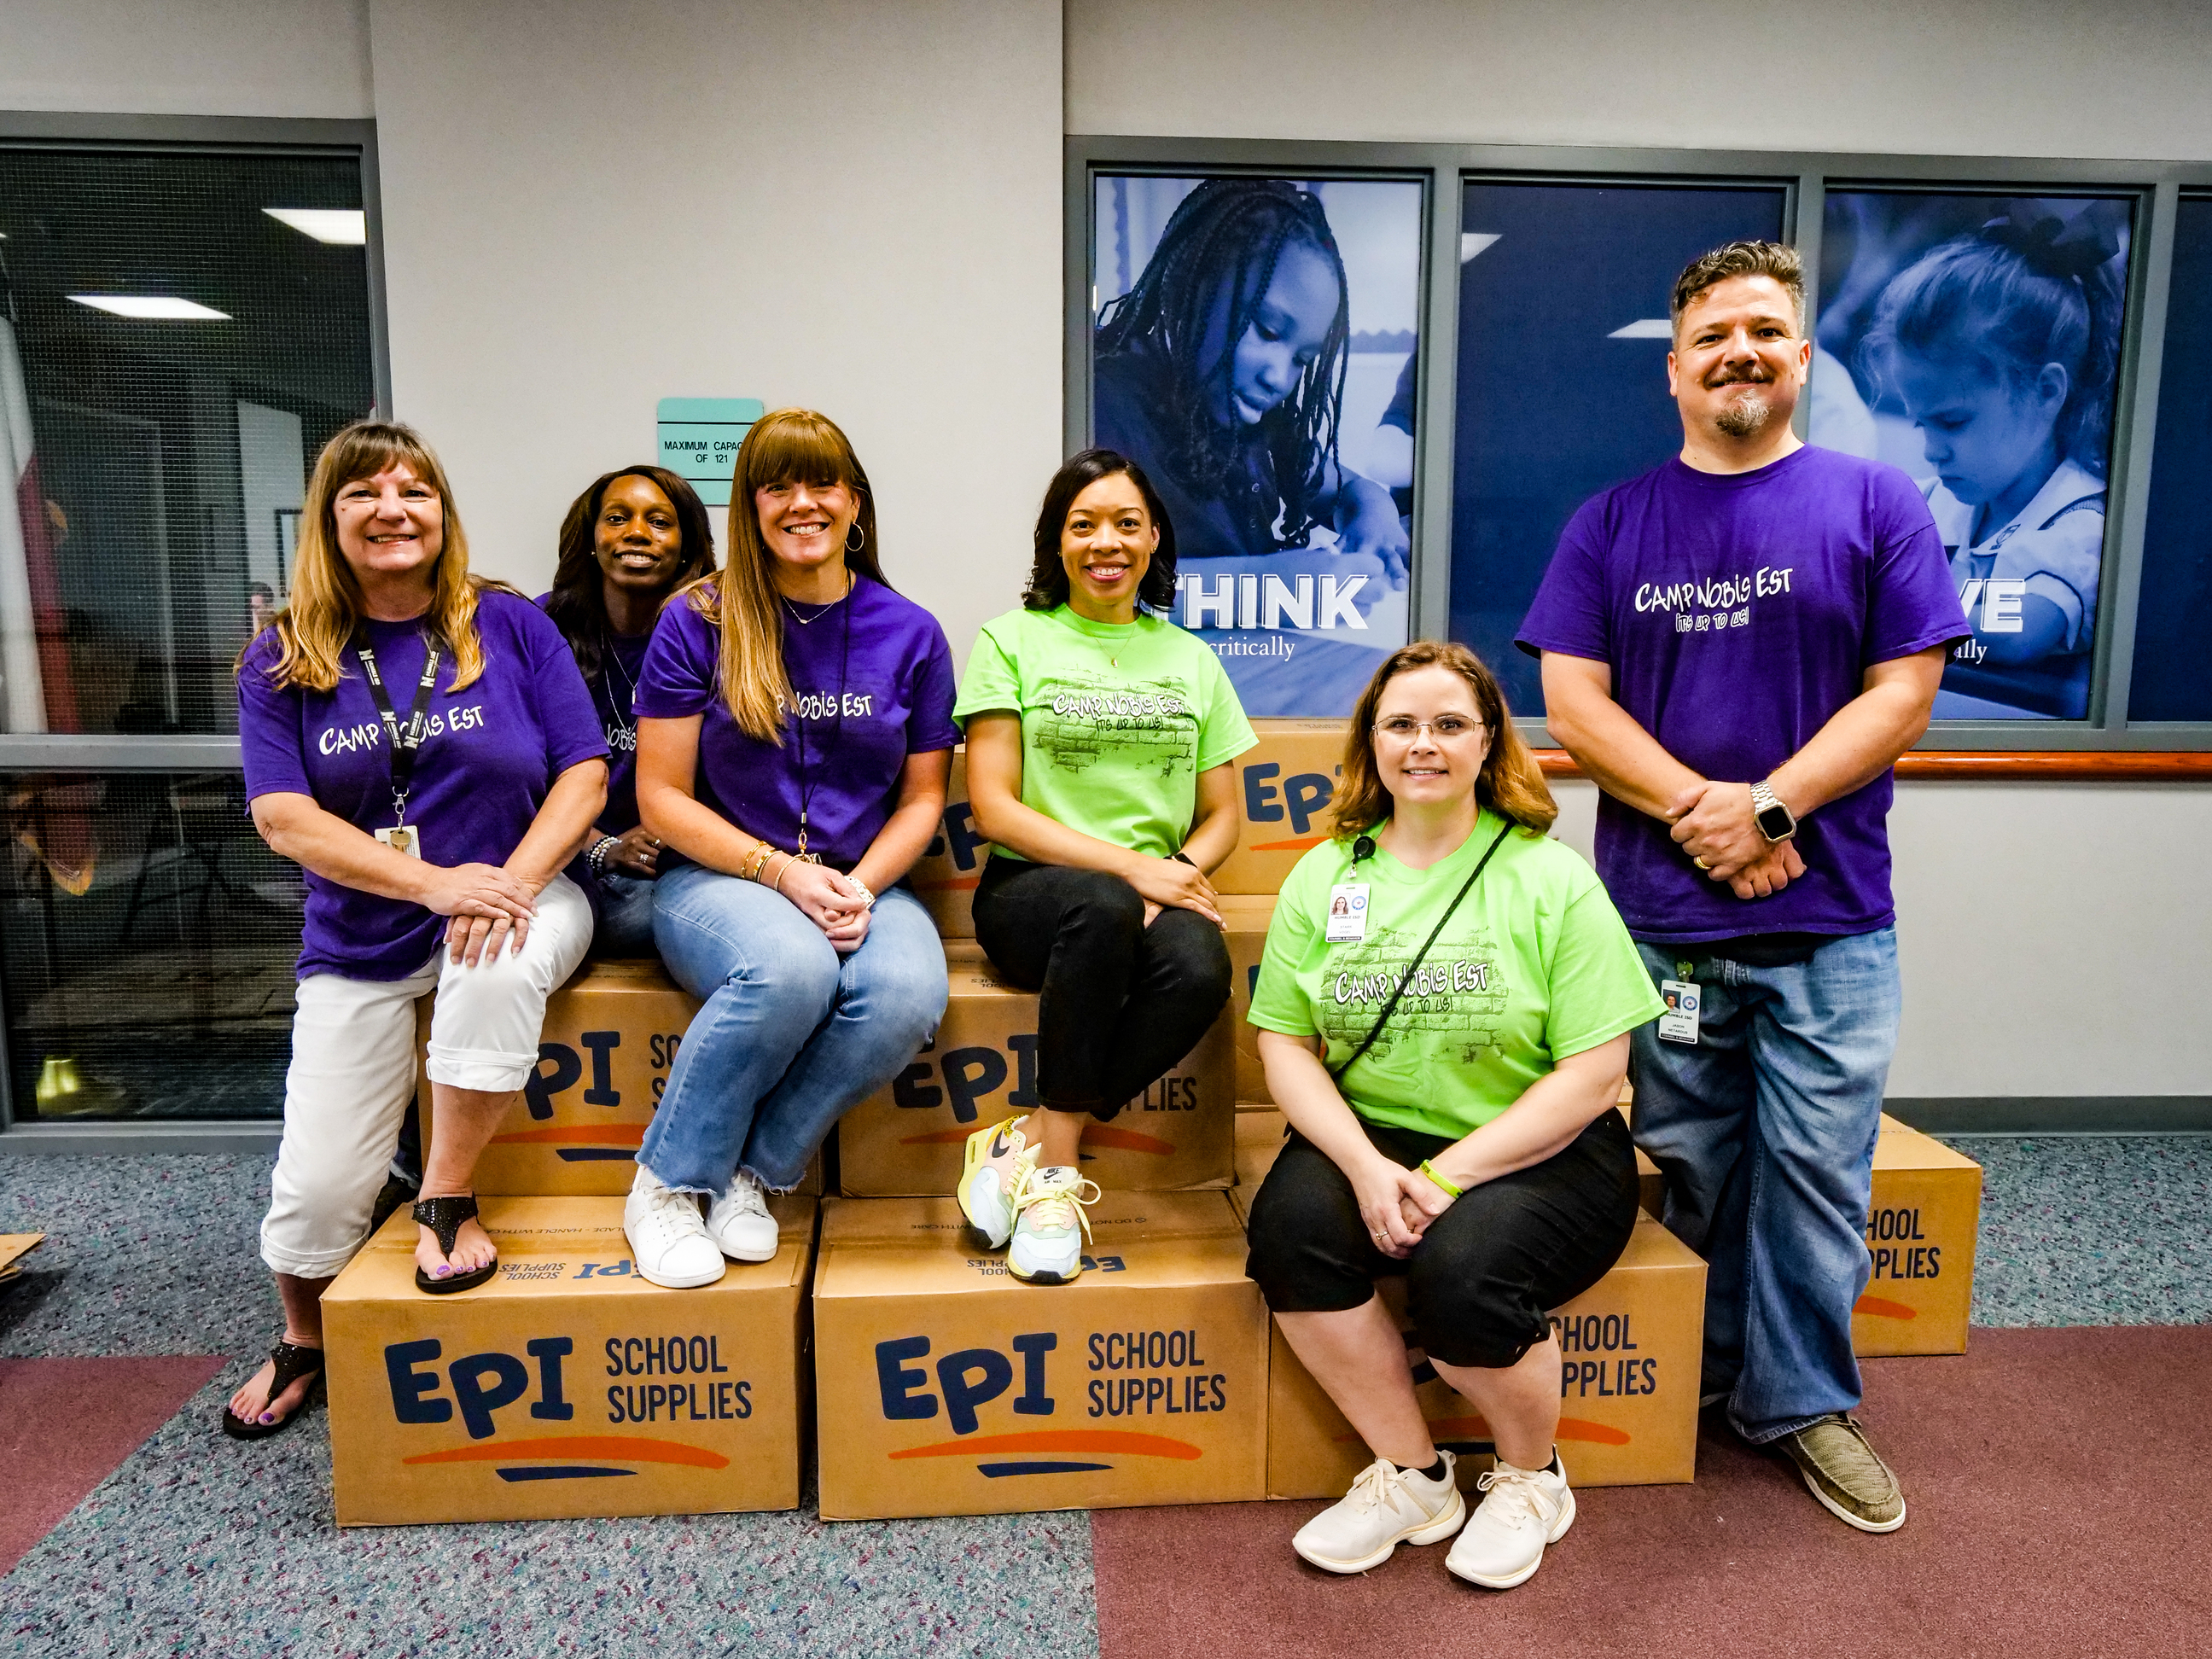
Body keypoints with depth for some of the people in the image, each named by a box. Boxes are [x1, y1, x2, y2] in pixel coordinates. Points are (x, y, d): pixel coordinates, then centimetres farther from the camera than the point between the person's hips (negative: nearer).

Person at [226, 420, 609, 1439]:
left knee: (497, 968, -38)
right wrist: (436, 882, -21)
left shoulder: (511, 626, 0)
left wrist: (511, 880, -20)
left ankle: (447, 1198, -15)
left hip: (520, 897, -1)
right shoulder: (282, 660, 2)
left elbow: (584, 774, -5)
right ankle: (304, 1343, 31)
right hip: (362, 942, 2)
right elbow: (284, 818, -8)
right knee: (316, 1188, -3)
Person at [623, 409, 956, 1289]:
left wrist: (860, 887, -11)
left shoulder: (910, 634, 6)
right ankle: (667, 1184, -11)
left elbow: (922, 797, 8)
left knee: (910, 993, -31)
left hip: (862, 883, 3)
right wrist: (783, 872, -15)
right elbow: (662, 798, -2)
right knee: (792, 970, -36)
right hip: (718, 877, -2)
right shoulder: (698, 623, -1)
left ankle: (754, 1172, -7)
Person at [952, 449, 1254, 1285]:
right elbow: (994, 808, -4)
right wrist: (1128, 864, -14)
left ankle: (1023, 1146, -19)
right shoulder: (1013, 641, 5)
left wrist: (1176, 872, -9)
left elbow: (1221, 817, 15)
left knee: (1200, 968, -32)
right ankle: (1056, 1166, -22)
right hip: (1029, 891, -3)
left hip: (1155, 896, 3)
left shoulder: (1192, 660, 16)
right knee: (1101, 907, -38)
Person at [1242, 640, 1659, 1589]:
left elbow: (1593, 1074, -9)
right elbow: (1285, 1044, 2)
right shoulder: (1324, 876, 5)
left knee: (1460, 1270, -30)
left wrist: (1447, 1175, -18)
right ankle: (1411, 1476, -2)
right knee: (1289, 1223, -26)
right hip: (1371, 1139, 3)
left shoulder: (1553, 879, -4)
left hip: (1539, 1154, -3)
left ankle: (1532, 1477, 6)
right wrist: (1366, 1165, -16)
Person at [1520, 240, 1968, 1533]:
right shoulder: (1613, 524, 6)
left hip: (1831, 921, 0)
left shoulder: (1874, 503, 4)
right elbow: (1572, 698, -1)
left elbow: (1905, 691, -3)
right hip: (1657, 913, 1)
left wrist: (1764, 806, -14)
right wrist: (1698, 812, -13)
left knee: (1818, 1169, 6)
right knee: (1689, 1167, 12)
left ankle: (1803, 1399, 26)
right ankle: (1689, 1380, 31)